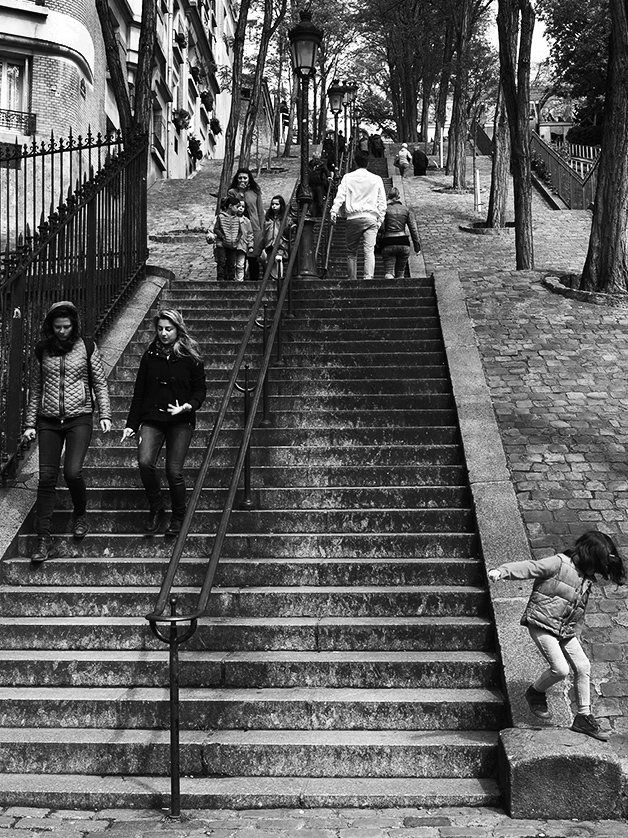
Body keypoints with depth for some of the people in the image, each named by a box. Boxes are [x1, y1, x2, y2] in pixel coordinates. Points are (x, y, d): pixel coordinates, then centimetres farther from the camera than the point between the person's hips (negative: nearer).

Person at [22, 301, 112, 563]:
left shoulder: (86, 347, 1)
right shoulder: (42, 350, 6)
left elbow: (100, 384, 6)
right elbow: (35, 389, 12)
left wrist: (105, 415, -3)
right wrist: (30, 424, 9)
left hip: (79, 418, -2)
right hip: (48, 421, 2)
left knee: (72, 472, -16)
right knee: (46, 477, -4)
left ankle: (80, 515, 16)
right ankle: (44, 539, -1)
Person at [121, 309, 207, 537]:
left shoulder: (190, 357, 2)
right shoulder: (150, 356, 8)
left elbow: (200, 390, 5)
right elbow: (139, 392, 11)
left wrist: (188, 406, -16)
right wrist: (131, 424, 8)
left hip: (181, 422, -2)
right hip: (152, 418, 2)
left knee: (174, 471, -6)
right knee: (145, 462, -19)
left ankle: (178, 517, 17)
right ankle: (156, 509, 3)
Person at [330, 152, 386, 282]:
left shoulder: (348, 177, 7)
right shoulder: (377, 179, 10)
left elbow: (340, 195, -2)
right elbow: (382, 202, 11)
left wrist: (334, 211, -5)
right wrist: (380, 220, 17)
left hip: (353, 217, 0)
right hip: (371, 217, 0)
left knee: (351, 251, 10)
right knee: (369, 250, -8)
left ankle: (352, 280, 9)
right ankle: (368, 278, -23)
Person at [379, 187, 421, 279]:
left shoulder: (385, 209, 1)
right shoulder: (407, 210, 8)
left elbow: (381, 229, -6)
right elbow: (414, 229, 4)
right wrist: (417, 246, 8)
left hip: (388, 244, -2)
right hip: (404, 244, 2)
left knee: (389, 273, -5)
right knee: (400, 273, 14)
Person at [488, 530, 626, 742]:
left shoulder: (587, 577, 11)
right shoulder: (559, 564, -13)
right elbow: (528, 567, -22)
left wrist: (574, 630, 12)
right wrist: (502, 571, -37)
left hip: (566, 630, 8)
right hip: (542, 625, -8)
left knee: (583, 667, 0)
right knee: (560, 669, -16)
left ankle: (583, 717, 11)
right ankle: (535, 693, 14)